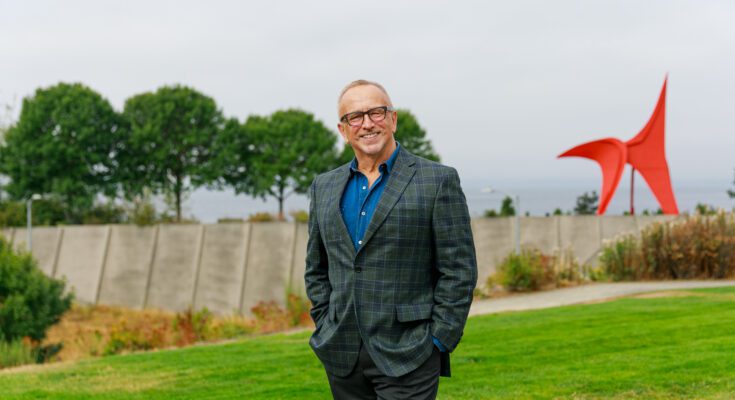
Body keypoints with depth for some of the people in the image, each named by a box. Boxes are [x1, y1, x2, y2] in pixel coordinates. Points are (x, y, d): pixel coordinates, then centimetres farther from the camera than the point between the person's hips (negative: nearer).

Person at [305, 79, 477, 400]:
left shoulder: (438, 181, -3)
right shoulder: (324, 187, 12)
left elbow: (459, 271, -5)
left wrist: (437, 343, -9)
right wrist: (326, 328, 7)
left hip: (406, 358, -4)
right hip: (342, 356, 5)